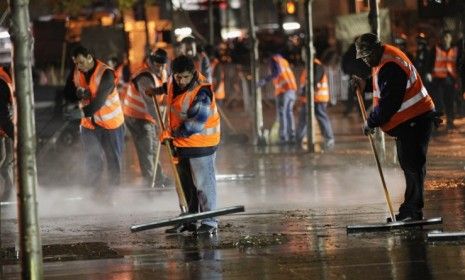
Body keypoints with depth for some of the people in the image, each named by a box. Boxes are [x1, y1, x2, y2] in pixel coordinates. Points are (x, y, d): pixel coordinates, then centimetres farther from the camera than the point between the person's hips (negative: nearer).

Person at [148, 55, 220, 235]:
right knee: (185, 184, 13)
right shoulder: (174, 82, -2)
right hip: (181, 142, 8)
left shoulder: (201, 93, -26)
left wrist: (172, 133, -29)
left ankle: (209, 222, -3)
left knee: (203, 183, -7)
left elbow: (196, 124, -31)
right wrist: (158, 90, 39)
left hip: (201, 143, -8)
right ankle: (188, 220, 22)